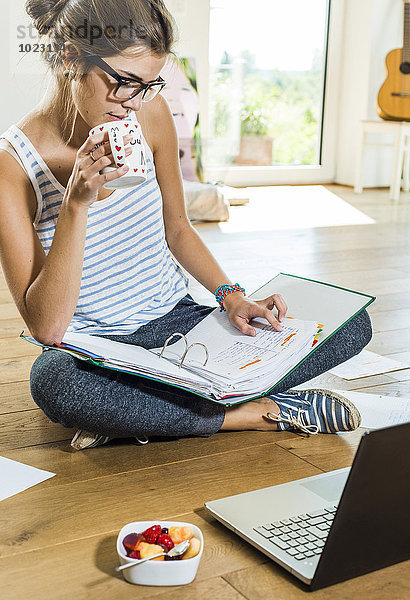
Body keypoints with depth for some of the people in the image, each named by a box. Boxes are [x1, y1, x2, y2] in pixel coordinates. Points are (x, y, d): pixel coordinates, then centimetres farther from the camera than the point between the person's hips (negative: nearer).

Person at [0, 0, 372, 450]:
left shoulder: (151, 115, -3)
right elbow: (46, 326, -20)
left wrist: (231, 296, -2)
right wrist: (76, 205, -29)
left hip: (179, 319, 5)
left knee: (353, 326, -10)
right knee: (52, 382, -41)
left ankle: (130, 418, -18)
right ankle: (258, 412, -21)